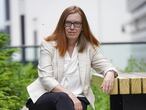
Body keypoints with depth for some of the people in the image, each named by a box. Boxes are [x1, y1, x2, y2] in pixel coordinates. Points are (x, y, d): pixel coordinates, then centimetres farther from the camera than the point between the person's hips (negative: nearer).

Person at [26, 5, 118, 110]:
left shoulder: (89, 47, 10)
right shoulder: (48, 45, 1)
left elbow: (106, 65, 10)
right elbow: (46, 78, -7)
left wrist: (110, 74, -17)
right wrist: (69, 95, -22)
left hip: (76, 98, 2)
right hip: (46, 97, -2)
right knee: (63, 98, -36)